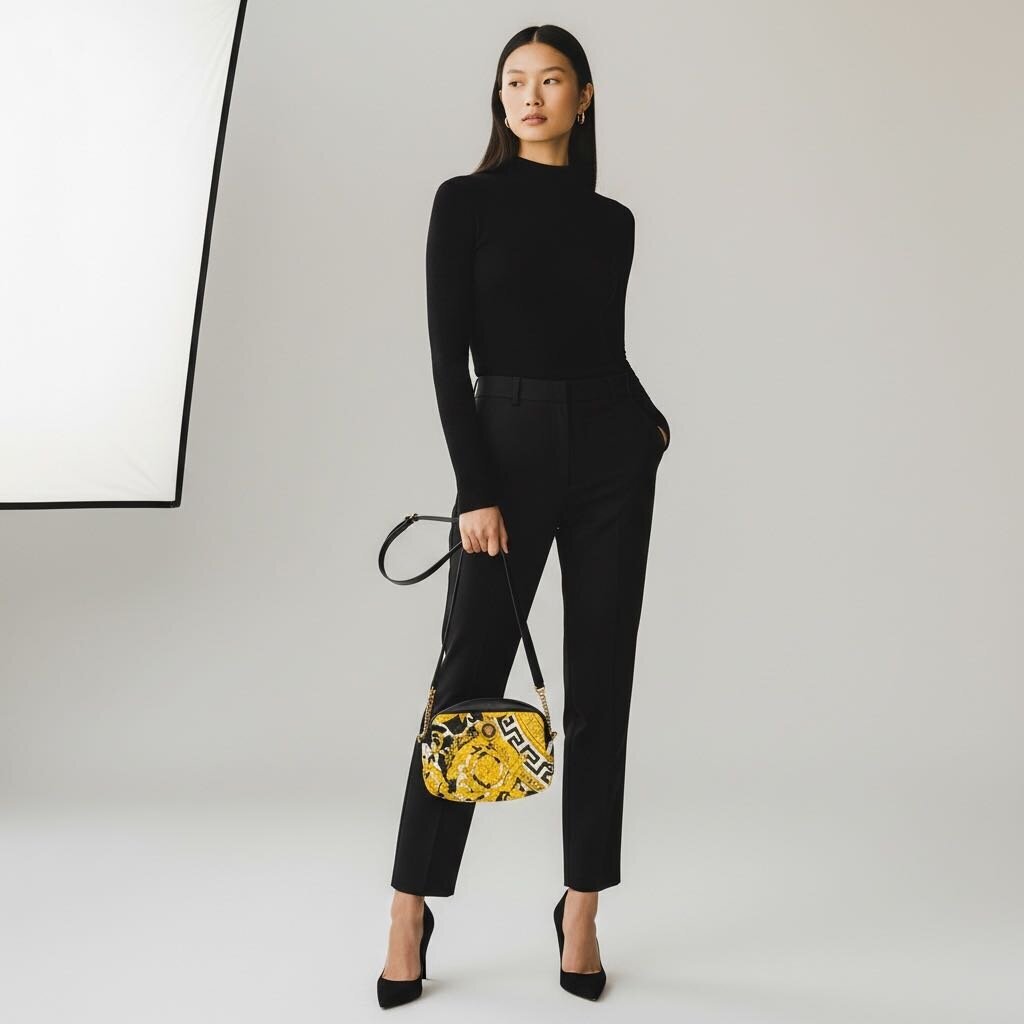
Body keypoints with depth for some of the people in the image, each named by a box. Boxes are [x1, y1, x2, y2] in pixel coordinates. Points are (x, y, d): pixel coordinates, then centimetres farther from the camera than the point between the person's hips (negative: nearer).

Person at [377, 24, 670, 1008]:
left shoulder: (612, 220, 11)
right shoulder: (465, 200, -1)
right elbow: (447, 354, -7)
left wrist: (650, 422, 6)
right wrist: (474, 489, -13)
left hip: (611, 457, 4)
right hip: (506, 449, -3)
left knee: (599, 684, 6)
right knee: (469, 678, -1)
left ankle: (581, 912, 19)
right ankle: (410, 912, 13)